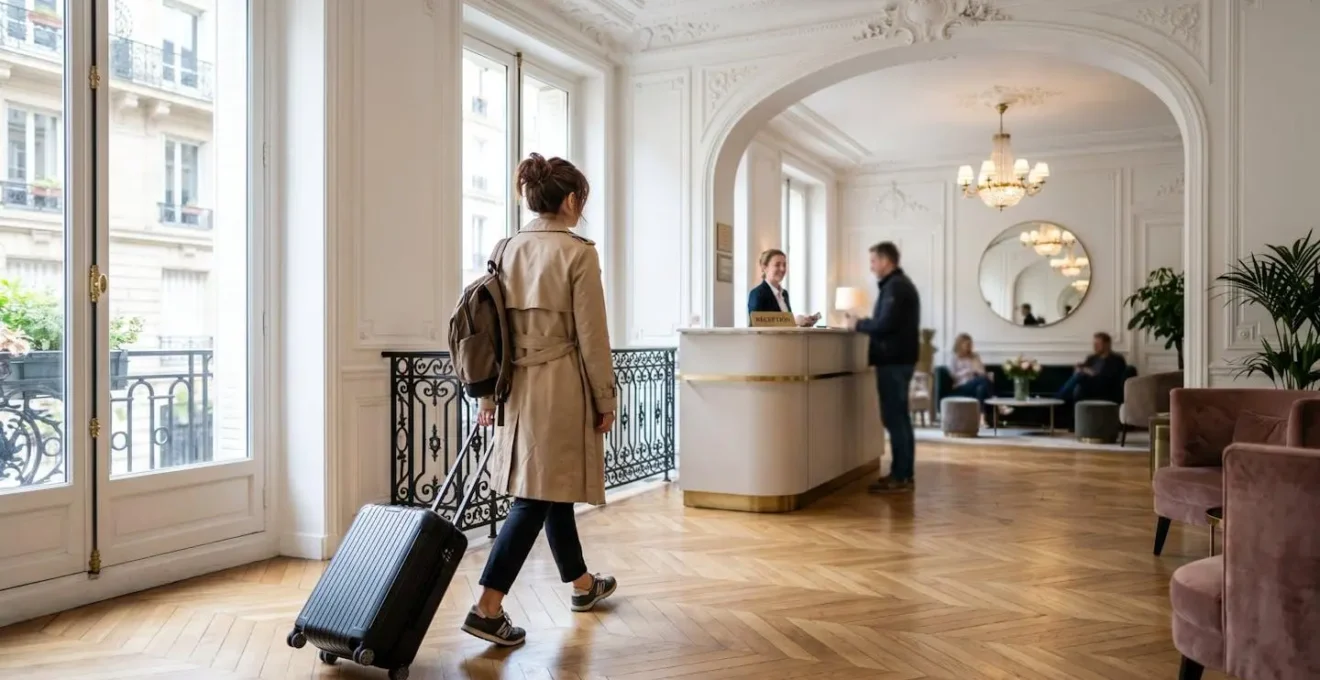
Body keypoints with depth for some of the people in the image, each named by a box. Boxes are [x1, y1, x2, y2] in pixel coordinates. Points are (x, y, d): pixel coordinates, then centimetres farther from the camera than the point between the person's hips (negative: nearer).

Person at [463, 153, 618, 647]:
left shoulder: (508, 250, 7)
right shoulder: (578, 252, -11)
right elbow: (592, 336, -11)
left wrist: (489, 393, 15)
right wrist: (606, 400, -3)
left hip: (519, 385, 8)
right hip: (561, 387, -7)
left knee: (553, 488, 18)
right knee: (537, 497, -2)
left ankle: (582, 584, 35)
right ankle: (486, 608, -2)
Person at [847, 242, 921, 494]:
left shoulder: (894, 286, -14)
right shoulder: (901, 283, 19)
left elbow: (885, 325, -22)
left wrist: (859, 324, -8)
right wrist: (865, 324, 10)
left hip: (893, 360, -11)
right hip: (899, 358, 11)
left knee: (893, 418, -8)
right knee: (900, 417, 12)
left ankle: (899, 477, -4)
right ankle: (904, 474, 16)